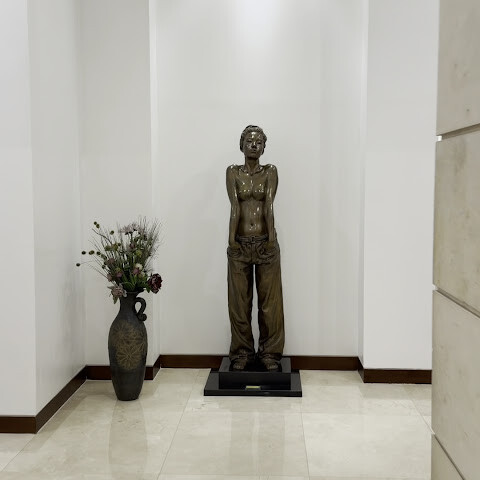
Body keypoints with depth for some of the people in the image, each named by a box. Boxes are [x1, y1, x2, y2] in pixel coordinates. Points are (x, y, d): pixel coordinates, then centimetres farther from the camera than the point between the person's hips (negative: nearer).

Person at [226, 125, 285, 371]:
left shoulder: (270, 171, 5)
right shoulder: (233, 172, 5)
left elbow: (269, 204, -8)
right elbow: (234, 205, -8)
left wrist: (271, 236, -18)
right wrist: (231, 237, -18)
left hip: (266, 242, 0)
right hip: (240, 243, 0)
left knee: (269, 300, 5)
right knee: (239, 300, 6)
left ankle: (270, 353, 17)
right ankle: (242, 353, 19)